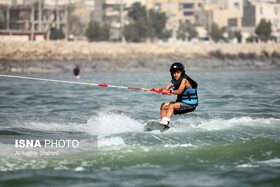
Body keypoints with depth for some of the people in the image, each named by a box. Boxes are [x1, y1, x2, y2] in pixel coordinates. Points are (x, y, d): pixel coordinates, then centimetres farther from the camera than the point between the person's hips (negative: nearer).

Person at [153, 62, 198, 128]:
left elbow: (179, 91, -29)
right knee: (163, 105, 4)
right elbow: (166, 88, -7)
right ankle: (164, 124, -6)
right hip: (182, 102, 9)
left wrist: (169, 91, -43)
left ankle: (166, 122, -42)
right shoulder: (174, 81, 7)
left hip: (190, 104, -9)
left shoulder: (184, 79, -16)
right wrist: (159, 89, -28)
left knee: (172, 105, -27)